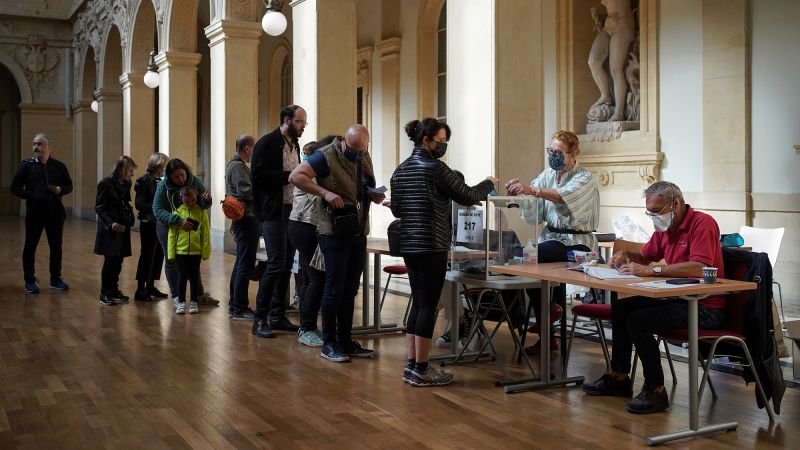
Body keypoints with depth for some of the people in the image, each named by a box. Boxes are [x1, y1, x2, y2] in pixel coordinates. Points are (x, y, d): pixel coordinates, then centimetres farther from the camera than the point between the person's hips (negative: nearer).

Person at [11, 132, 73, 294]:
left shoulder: (59, 166, 4)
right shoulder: (27, 165, 0)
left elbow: (69, 186, 12)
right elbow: (15, 187, 1)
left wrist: (60, 190, -9)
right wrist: (30, 195, -13)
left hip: (55, 212, 2)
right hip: (34, 212, -2)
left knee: (56, 246, 9)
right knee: (30, 246, 3)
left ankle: (55, 280, 21)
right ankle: (29, 281, 14)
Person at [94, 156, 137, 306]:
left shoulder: (126, 184, 9)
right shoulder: (106, 183, -10)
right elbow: (99, 208, -10)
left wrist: (130, 218, 1)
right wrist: (111, 223, -22)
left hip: (122, 228, 6)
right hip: (110, 230, -6)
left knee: (118, 261, 9)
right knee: (110, 261, -3)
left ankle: (114, 290, 21)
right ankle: (105, 294, 6)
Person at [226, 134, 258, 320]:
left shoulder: (237, 164, 19)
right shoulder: (238, 166, -13)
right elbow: (246, 191, -24)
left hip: (243, 219, 11)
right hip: (246, 219, -11)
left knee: (241, 263, 16)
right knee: (246, 265, -8)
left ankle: (234, 305, 24)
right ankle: (239, 308, -5)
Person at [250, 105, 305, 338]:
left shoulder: (294, 145, 18)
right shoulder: (267, 142, -8)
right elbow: (259, 174, -18)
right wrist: (290, 176, -19)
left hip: (292, 212, 8)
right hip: (274, 212, -8)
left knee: (286, 266, 9)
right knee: (276, 264, -11)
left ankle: (278, 316, 17)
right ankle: (260, 319, -3)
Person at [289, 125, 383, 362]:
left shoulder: (365, 159, 12)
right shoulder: (326, 156, -10)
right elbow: (295, 176, -19)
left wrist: (376, 196, 0)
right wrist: (325, 193, -27)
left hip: (358, 232, 7)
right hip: (335, 232, -7)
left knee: (350, 290, 12)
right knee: (334, 289, -3)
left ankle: (346, 341, 21)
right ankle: (329, 344, 8)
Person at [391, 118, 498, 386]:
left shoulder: (400, 170, 11)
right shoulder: (435, 167, -12)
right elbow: (467, 196, -8)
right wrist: (488, 184, 10)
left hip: (408, 245, 8)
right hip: (432, 246, -8)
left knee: (418, 303, 14)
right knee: (428, 306, -2)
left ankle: (412, 365, 18)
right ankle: (421, 370, 3)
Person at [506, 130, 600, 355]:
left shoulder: (584, 179, -6)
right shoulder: (547, 174, 12)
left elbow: (563, 196, -31)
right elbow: (533, 216, 4)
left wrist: (532, 190, -47)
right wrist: (520, 193, -16)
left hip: (576, 242, -6)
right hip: (552, 236, 6)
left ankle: (551, 308, -2)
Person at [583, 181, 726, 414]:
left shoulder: (702, 224, -18)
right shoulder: (665, 227, 10)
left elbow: (699, 268, -33)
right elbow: (645, 255, 24)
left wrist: (651, 270, -32)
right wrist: (625, 255, 0)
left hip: (705, 307, -10)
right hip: (677, 297, 10)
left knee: (638, 321, -24)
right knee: (620, 308, 10)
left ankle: (655, 391, -13)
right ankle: (619, 378, 16)